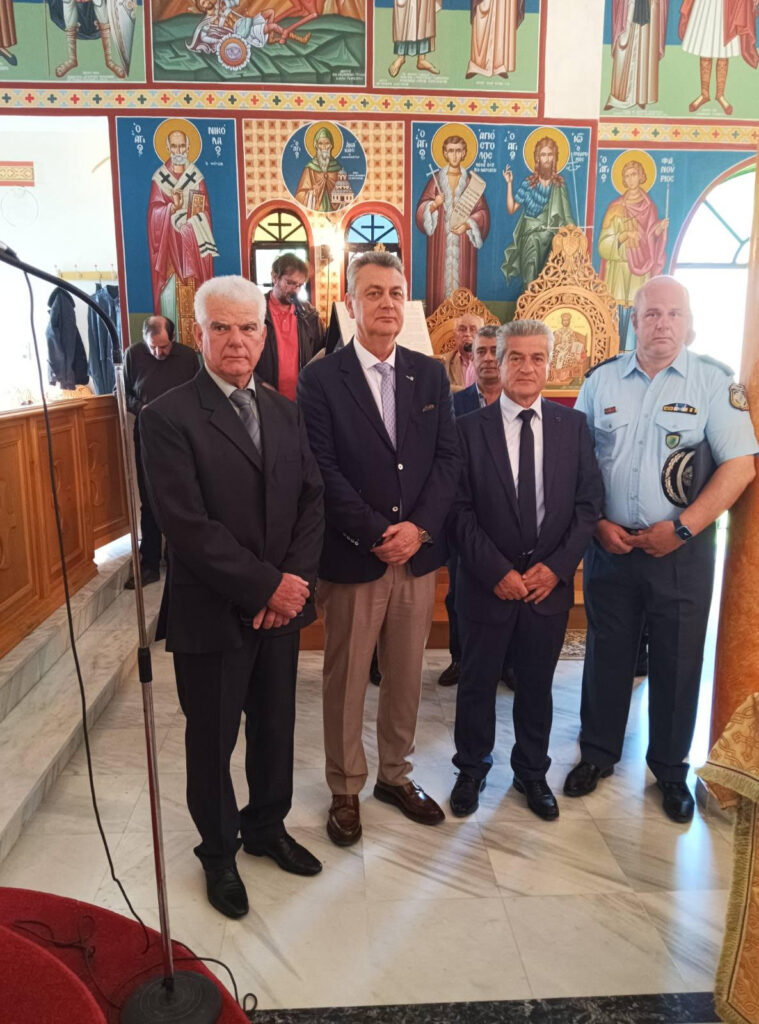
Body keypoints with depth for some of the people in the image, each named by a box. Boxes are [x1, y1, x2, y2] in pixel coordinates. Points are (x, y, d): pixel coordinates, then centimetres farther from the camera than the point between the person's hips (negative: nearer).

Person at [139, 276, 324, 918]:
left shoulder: (285, 413, 7)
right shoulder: (168, 417, -11)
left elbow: (312, 502, 4)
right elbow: (187, 525, -19)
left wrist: (293, 582, -10)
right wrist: (266, 586, -18)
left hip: (281, 605, 5)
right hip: (213, 613, -4)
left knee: (276, 727, 19)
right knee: (212, 741, 13)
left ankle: (267, 827, 44)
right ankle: (219, 853, 38)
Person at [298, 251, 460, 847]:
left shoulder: (431, 375, 7)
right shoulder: (321, 379, -4)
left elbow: (448, 458, 2)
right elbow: (324, 470, -11)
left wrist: (419, 526, -11)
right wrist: (375, 536, -15)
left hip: (419, 552, 4)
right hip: (352, 557, -3)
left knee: (406, 678, 16)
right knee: (345, 682, 10)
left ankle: (396, 775, 37)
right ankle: (346, 791, 30)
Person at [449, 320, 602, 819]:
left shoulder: (574, 426, 2)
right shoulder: (470, 428, -5)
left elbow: (588, 503, 0)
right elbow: (461, 511, -8)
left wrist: (556, 566, -9)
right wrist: (497, 571, -14)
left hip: (550, 585, 2)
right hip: (488, 585, -1)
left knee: (537, 684, 17)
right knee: (478, 681, 14)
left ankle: (532, 771, 38)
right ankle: (472, 769, 35)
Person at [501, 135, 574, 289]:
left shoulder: (560, 184, 4)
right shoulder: (529, 183, 0)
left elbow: (565, 214, 7)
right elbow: (511, 209, -4)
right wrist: (509, 184, -9)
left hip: (551, 238, 1)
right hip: (531, 236, -1)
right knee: (530, 277, -6)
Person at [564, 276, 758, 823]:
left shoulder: (714, 381, -3)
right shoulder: (602, 380, 3)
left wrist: (679, 529, -14)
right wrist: (597, 523, -6)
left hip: (681, 550, -1)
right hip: (610, 546, 2)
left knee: (677, 662, 9)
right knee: (607, 655, 13)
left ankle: (670, 768, 30)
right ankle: (598, 753, 32)